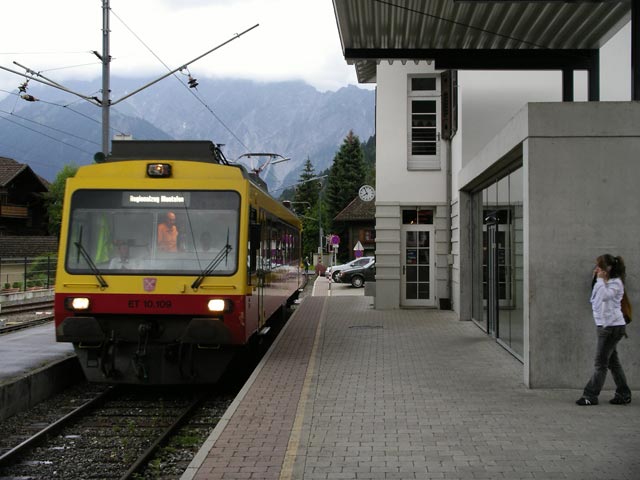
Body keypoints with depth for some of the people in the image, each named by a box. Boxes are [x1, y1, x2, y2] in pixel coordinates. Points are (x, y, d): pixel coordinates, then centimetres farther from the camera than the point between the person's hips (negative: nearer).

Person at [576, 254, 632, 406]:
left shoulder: (616, 283, -11)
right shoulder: (604, 282, 15)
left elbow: (605, 295, -29)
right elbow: (594, 299, 12)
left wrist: (600, 279, -18)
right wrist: (597, 280, 7)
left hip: (612, 326, -9)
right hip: (604, 325, 9)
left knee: (601, 362, -6)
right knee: (613, 361, 13)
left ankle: (590, 396, -3)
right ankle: (623, 394, 20)